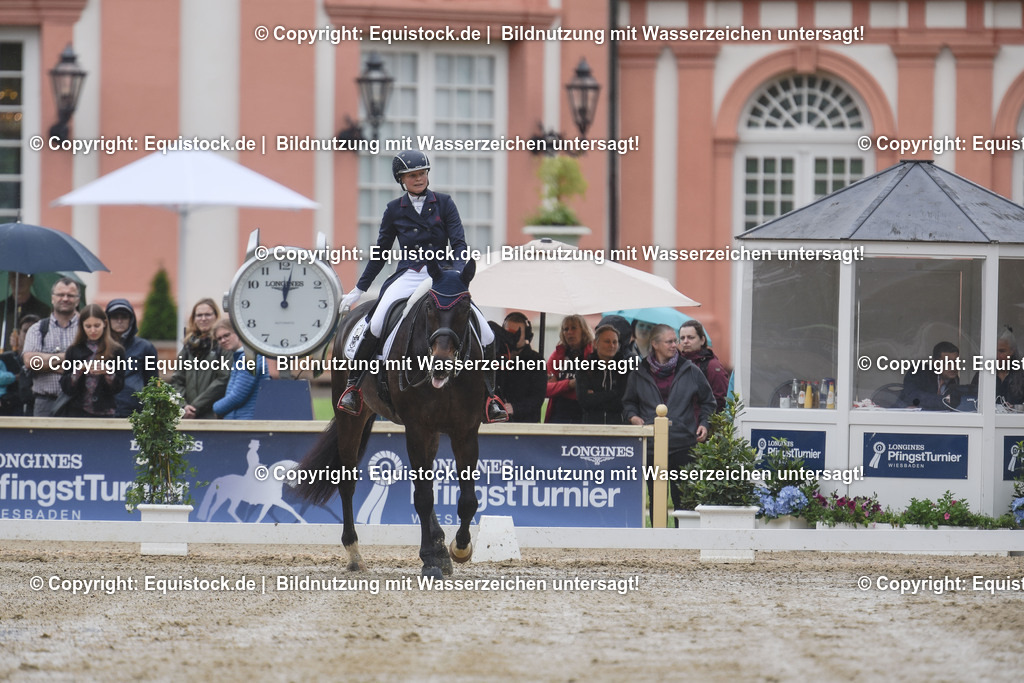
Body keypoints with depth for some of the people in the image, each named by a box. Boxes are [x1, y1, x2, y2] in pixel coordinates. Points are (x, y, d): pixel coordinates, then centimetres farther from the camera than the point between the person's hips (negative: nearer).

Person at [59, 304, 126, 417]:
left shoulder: (116, 351, 4)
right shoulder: (73, 351, 8)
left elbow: (118, 387, 2)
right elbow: (65, 387, 4)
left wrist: (108, 372, -16)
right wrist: (79, 370, -12)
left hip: (106, 412, -1)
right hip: (78, 412, 1)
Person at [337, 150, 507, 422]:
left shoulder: (444, 203, 8)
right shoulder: (394, 210, 10)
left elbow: (459, 243, 2)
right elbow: (380, 253, 18)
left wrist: (457, 273, -18)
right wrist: (358, 290, 20)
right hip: (408, 275, -1)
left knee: (483, 330, -13)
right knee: (376, 325, -27)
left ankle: (488, 396, 2)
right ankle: (353, 384, -13)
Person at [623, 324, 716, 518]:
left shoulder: (690, 371, 6)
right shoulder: (639, 374, 7)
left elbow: (707, 402, 16)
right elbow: (628, 402, 20)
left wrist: (704, 423, 1)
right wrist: (633, 416, -1)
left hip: (683, 444, -1)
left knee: (683, 500, -4)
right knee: (656, 501, 6)